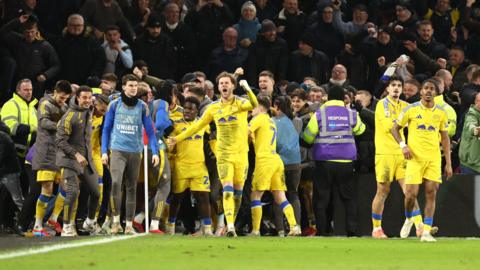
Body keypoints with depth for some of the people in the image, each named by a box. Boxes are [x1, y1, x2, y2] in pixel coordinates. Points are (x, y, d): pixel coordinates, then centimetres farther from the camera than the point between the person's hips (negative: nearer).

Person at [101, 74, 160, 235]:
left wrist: (155, 152, -4)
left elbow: (150, 130, 5)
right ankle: (116, 221, -12)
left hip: (135, 151, 2)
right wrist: (104, 151, 1)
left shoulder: (142, 107, 5)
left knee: (132, 188, 5)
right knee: (116, 183, -20)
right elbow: (106, 129, 7)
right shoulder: (114, 105, 3)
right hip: (117, 150, -2)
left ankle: (129, 225, 10)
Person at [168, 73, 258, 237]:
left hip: (241, 154, 0)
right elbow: (197, 126, 17)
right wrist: (177, 138, 16)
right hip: (223, 154, 0)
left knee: (238, 192, 7)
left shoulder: (240, 103, -1)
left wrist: (247, 89, -42)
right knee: (227, 190, -15)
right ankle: (230, 226, -23)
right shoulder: (214, 108, 8)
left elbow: (254, 105, -24)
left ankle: (231, 225, 22)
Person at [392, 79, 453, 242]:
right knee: (411, 193, -8)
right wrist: (403, 145, -8)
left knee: (431, 193, -5)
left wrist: (448, 163, 8)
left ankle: (426, 232, -3)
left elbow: (445, 138, 13)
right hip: (415, 157, -2)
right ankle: (409, 219, 23)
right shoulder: (411, 110, 1)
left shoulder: (441, 113, 7)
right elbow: (395, 128, 9)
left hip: (434, 158, 2)